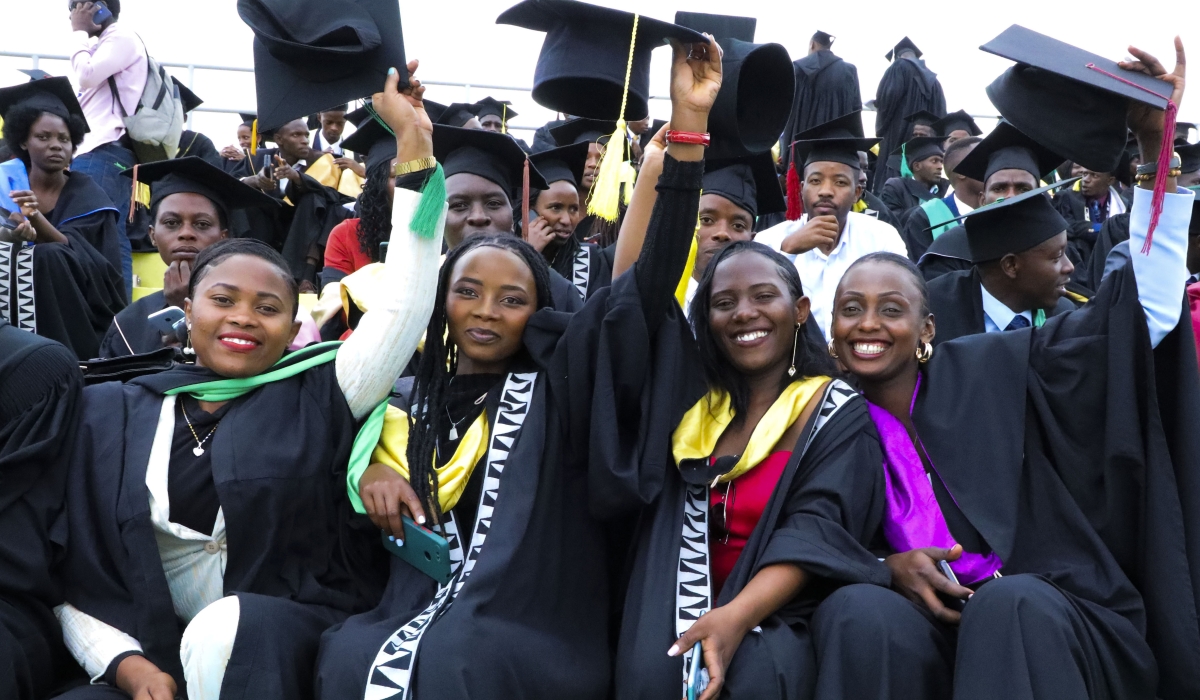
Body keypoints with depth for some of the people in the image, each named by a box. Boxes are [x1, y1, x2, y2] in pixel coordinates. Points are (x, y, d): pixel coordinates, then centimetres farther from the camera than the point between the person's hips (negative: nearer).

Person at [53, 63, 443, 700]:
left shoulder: (318, 395, 6)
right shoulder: (110, 415, 10)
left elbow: (406, 301, -6)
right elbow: (74, 576, 7)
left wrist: (413, 145, -10)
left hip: (275, 646, 0)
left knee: (227, 627, -33)